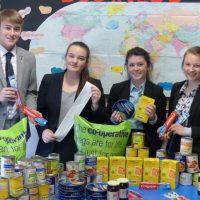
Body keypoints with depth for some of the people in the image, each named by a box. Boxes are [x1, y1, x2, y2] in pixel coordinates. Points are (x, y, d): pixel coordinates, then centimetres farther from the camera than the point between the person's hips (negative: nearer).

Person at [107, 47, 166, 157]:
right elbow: (107, 118, 10)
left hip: (148, 146, -1)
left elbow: (162, 125, 3)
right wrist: (113, 119, -10)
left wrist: (153, 117, -16)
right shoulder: (117, 89, 4)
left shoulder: (157, 91, 0)